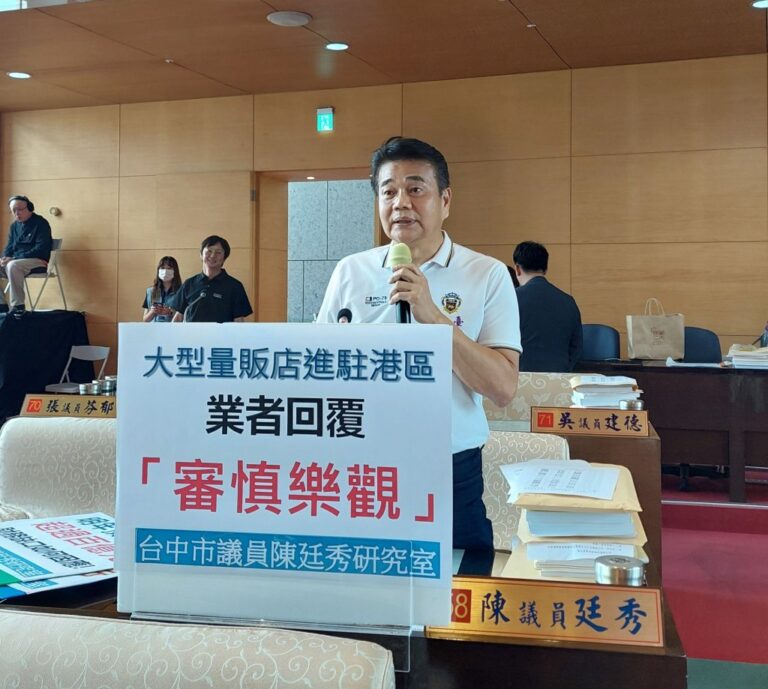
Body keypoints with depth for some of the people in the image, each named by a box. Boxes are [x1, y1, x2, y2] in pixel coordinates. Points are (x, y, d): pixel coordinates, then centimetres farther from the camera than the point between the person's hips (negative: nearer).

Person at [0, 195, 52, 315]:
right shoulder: (14, 225, 14)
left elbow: (42, 248, -18)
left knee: (13, 266, -36)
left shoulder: (41, 223, -8)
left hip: (37, 261, -8)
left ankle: (17, 306, -33)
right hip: (16, 261, 8)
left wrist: (14, 258, -22)